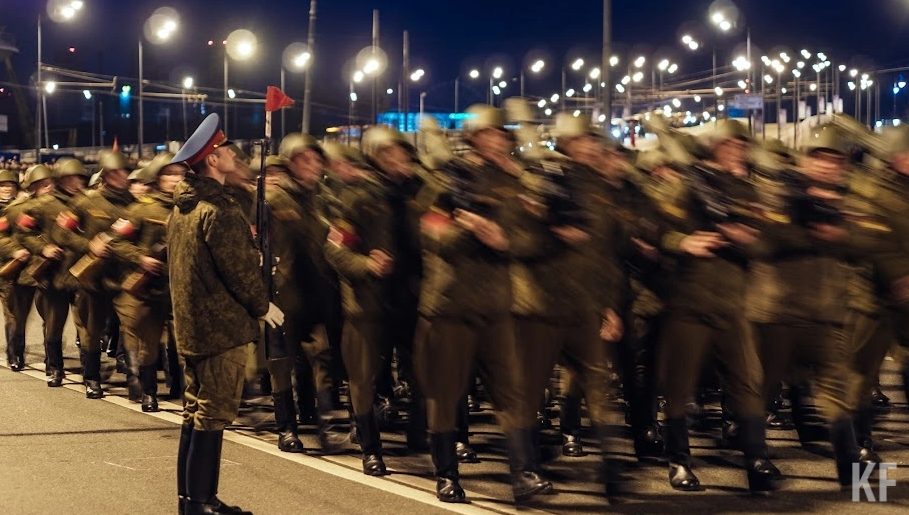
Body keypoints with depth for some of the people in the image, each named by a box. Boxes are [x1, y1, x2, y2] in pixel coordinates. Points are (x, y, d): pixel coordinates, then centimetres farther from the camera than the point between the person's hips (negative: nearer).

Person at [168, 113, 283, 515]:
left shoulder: (182, 207, 11)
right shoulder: (219, 211, -19)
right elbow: (239, 270, -19)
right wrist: (263, 306, -5)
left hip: (190, 323, 10)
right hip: (222, 324, -9)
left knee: (196, 409, 15)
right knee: (213, 414, -4)